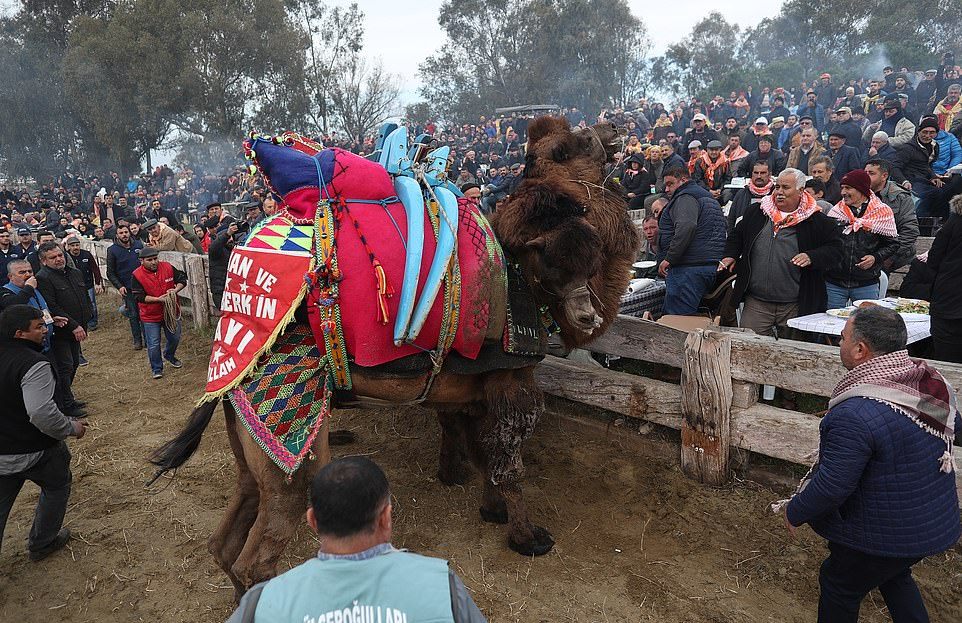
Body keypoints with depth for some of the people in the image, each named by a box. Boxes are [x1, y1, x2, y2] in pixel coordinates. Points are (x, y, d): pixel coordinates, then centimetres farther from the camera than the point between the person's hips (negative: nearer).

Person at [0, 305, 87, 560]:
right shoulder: (33, 365, -26)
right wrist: (72, 428, -17)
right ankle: (41, 544, 32)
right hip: (33, 452, -7)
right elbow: (42, 413, -33)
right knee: (57, 486, 20)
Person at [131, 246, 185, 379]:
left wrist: (176, 290, -15)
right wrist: (158, 299, -27)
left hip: (171, 312, 3)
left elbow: (182, 278, 5)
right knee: (154, 344, 0)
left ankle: (169, 356, 47)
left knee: (175, 338, 18)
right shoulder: (137, 275, -14)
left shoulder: (167, 268, -6)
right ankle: (157, 369, 18)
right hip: (150, 316, -3)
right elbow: (139, 296, -16)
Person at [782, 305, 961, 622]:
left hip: (882, 536, -7)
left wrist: (795, 512, -10)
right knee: (895, 577, 32)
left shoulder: (855, 415, -35)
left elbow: (831, 486, -28)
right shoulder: (933, 380, -9)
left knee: (839, 587, 17)